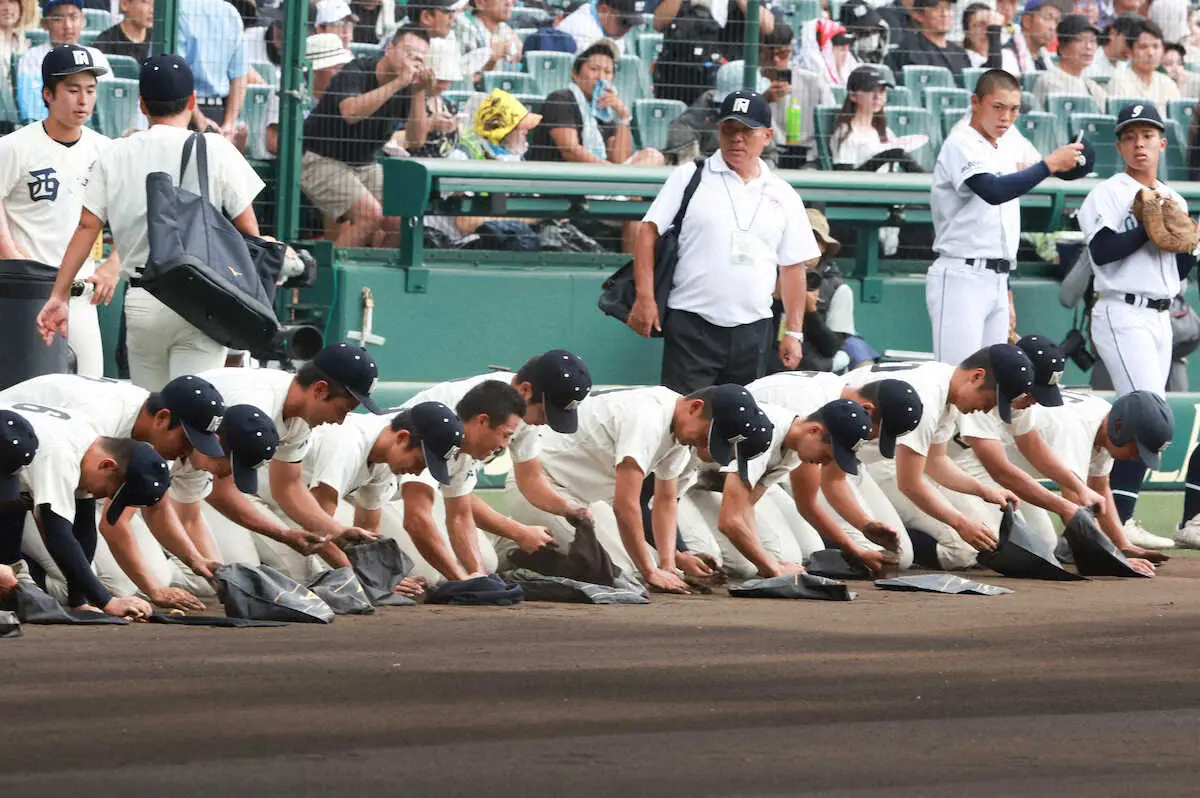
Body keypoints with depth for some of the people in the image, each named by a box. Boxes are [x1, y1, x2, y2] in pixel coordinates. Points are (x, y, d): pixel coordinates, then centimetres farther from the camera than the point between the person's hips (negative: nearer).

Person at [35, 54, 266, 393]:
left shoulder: (115, 155, 7)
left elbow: (87, 227, 2)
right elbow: (247, 228, -3)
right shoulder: (215, 149, -1)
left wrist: (59, 295, 2)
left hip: (140, 302, 3)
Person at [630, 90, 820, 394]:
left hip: (752, 332, 3)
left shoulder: (782, 195, 13)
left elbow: (793, 266, 14)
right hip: (691, 326, -3)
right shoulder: (689, 177, 5)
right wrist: (645, 298, -11)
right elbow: (649, 232, 0)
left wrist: (793, 332, 8)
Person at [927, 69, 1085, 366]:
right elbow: (993, 191, -26)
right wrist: (1051, 164, -26)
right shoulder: (960, 146, -7)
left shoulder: (1006, 155, 20)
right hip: (960, 277, -9)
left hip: (997, 282, 9)